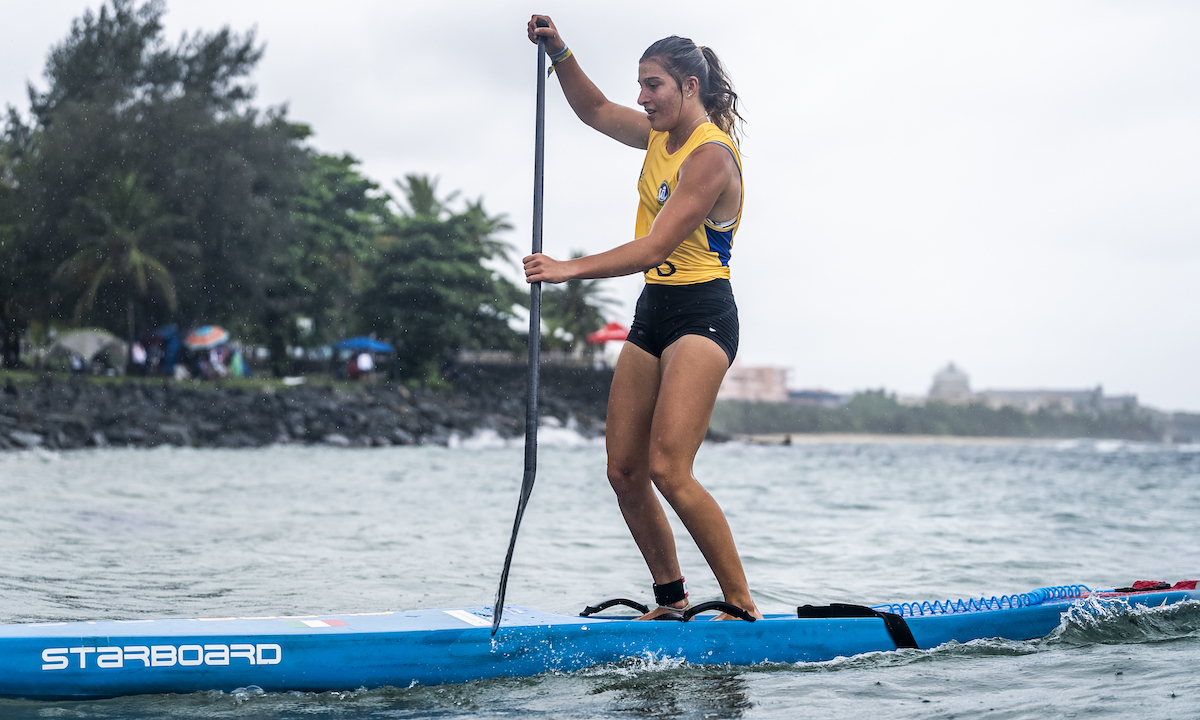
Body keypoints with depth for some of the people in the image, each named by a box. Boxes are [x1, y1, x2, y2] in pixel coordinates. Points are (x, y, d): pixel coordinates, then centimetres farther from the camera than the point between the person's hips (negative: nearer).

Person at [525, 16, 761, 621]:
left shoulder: (711, 155, -17)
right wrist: (559, 53, 10)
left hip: (702, 315, -9)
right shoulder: (662, 134, 11)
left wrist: (572, 269, -30)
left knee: (668, 470, -19)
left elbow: (656, 247, -24)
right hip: (653, 314, 9)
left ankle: (744, 608, -11)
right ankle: (673, 602, 16)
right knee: (624, 472, 4)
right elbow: (596, 110, 26)